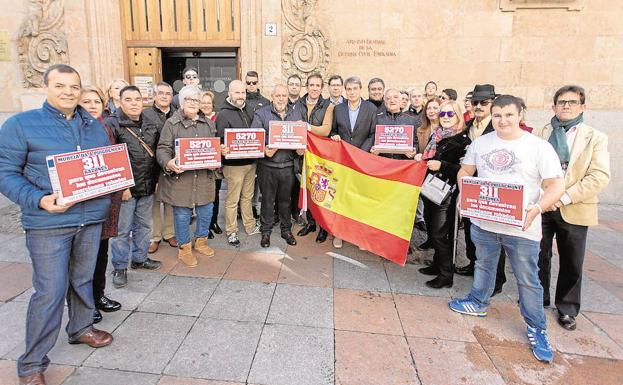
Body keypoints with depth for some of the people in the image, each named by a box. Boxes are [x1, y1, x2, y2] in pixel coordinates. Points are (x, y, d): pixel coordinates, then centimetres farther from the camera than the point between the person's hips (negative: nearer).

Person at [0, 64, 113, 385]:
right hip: (49, 222, -5)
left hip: (91, 218, 5)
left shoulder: (94, 126, 10)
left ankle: (81, 328, 41)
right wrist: (39, 200, -22)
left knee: (83, 280, 19)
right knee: (50, 291, -2)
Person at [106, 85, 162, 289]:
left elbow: (155, 154, 17)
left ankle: (140, 258, 34)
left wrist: (155, 179, 12)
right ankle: (119, 268, 19)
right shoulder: (112, 124, -10)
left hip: (147, 187, 6)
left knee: (144, 225, 17)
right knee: (122, 229, 4)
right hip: (124, 189, -6)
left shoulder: (150, 125, 10)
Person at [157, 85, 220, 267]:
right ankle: (184, 248, 23)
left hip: (204, 176, 4)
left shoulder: (208, 123, 11)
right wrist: (168, 163, -27)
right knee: (182, 214, 5)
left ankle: (201, 240, 34)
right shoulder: (172, 123, -2)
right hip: (180, 176, -4)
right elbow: (163, 149, -6)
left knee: (206, 211, 11)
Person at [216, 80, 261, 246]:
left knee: (247, 196, 18)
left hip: (251, 162, 6)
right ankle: (231, 231, 17)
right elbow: (221, 142, -15)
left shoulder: (249, 111, 10)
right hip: (234, 164, -6)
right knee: (232, 199, 4)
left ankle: (250, 226, 31)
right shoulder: (223, 115, -11)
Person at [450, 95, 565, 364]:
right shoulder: (480, 143, 3)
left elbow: (556, 185, -9)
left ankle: (536, 329, 24)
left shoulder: (539, 147, -9)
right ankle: (478, 303, 43)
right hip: (483, 222, 4)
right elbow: (464, 172, 11)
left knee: (528, 281, 7)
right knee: (483, 266, 22)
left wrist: (537, 207, -27)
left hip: (522, 228, -3)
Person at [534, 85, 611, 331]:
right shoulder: (539, 135, 6)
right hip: (540, 207, 1)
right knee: (539, 257, 11)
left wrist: (565, 198, -18)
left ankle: (567, 309, 29)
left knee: (572, 263, 10)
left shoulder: (596, 138, 2)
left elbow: (600, 177, -8)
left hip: (574, 211, -1)